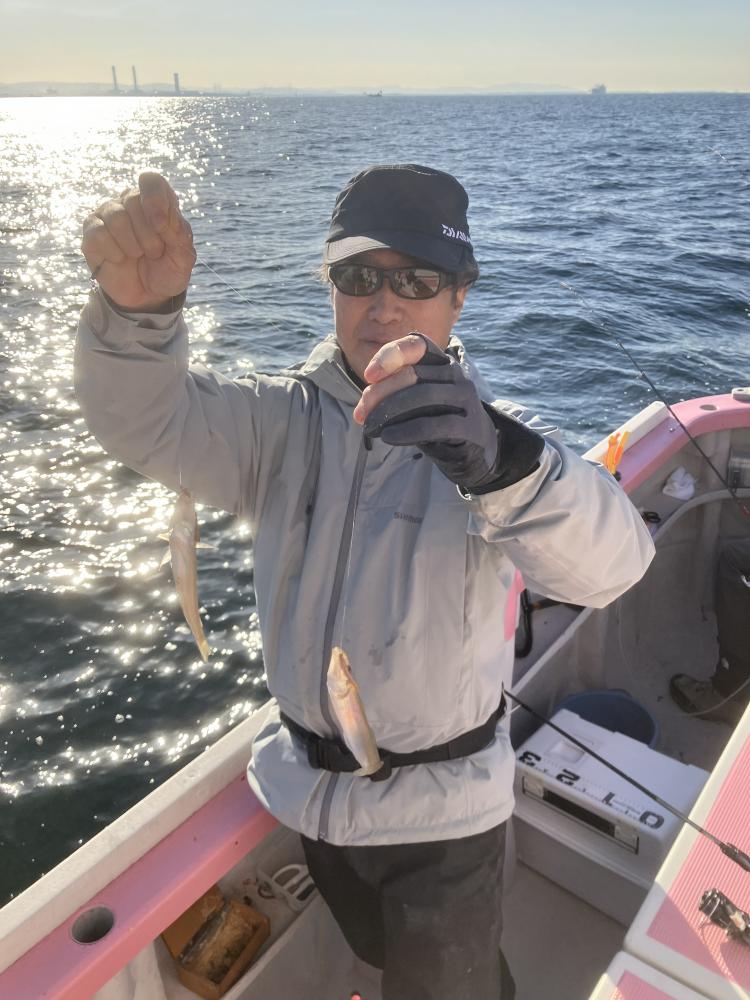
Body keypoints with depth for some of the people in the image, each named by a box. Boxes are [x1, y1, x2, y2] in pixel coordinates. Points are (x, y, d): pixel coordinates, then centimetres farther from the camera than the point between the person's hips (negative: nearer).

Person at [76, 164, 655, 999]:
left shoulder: (495, 435, -17)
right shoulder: (285, 417, -8)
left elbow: (607, 564, -35)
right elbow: (151, 422, -23)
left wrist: (496, 461, -56)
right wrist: (139, 307, -44)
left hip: (442, 808, -4)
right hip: (311, 789, 5)